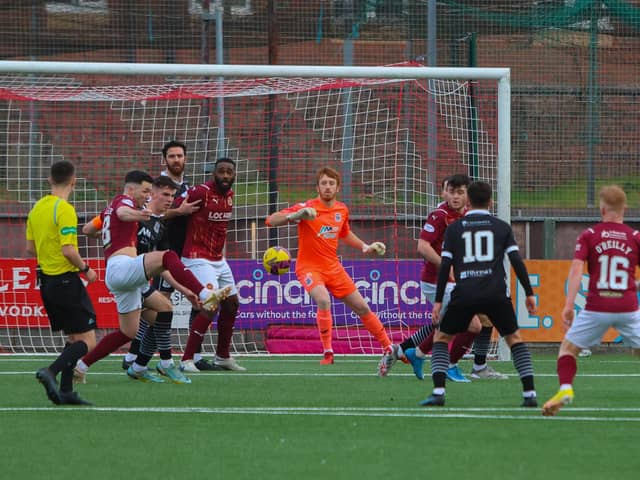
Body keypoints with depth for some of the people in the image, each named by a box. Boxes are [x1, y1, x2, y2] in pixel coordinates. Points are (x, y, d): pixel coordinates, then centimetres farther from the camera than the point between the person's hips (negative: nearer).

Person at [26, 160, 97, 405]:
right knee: (87, 341, -5)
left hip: (47, 281, 8)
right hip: (67, 282, -8)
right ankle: (51, 372, -22)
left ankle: (66, 391, 10)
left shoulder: (37, 208, 8)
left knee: (74, 338, 16)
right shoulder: (65, 210, -16)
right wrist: (85, 269, -8)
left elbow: (30, 248, 13)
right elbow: (68, 250, -22)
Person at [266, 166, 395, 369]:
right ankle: (328, 353, -22)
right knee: (323, 300, -32)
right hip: (309, 267, -5)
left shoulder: (342, 210, 3)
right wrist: (296, 215, -38)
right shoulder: (308, 207, -14)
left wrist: (365, 247, 15)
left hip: (333, 267, 5)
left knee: (362, 308, 8)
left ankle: (389, 349, 22)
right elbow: (271, 220, -22)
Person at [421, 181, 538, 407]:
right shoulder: (502, 227, 11)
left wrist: (438, 301, 8)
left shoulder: (454, 228, 11)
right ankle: (529, 393, 4)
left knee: (441, 337, 16)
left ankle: (438, 392, -1)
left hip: (464, 295, 0)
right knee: (514, 338, 17)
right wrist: (529, 293, 10)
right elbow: (517, 261, 4)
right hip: (496, 293, 0)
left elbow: (445, 266, 6)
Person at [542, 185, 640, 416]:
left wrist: (569, 305, -10)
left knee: (568, 347, 15)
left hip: (597, 308, -1)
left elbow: (576, 269, -8)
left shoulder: (589, 235, 3)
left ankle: (565, 388, -6)